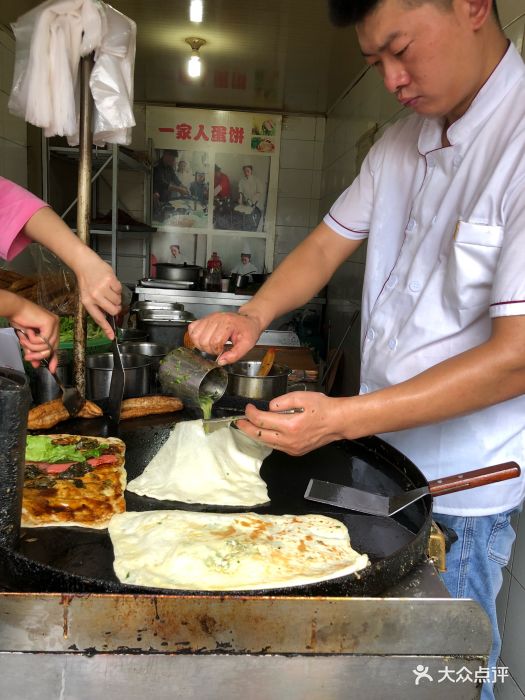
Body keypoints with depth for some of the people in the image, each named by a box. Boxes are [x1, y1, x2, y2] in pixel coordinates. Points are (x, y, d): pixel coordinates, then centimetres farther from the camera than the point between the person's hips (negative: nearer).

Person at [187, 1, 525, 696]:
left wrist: (342, 419, -28)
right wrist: (254, 315, -8)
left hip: (459, 484, -6)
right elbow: (328, 244, 10)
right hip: (377, 452, 6)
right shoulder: (400, 143, 5)